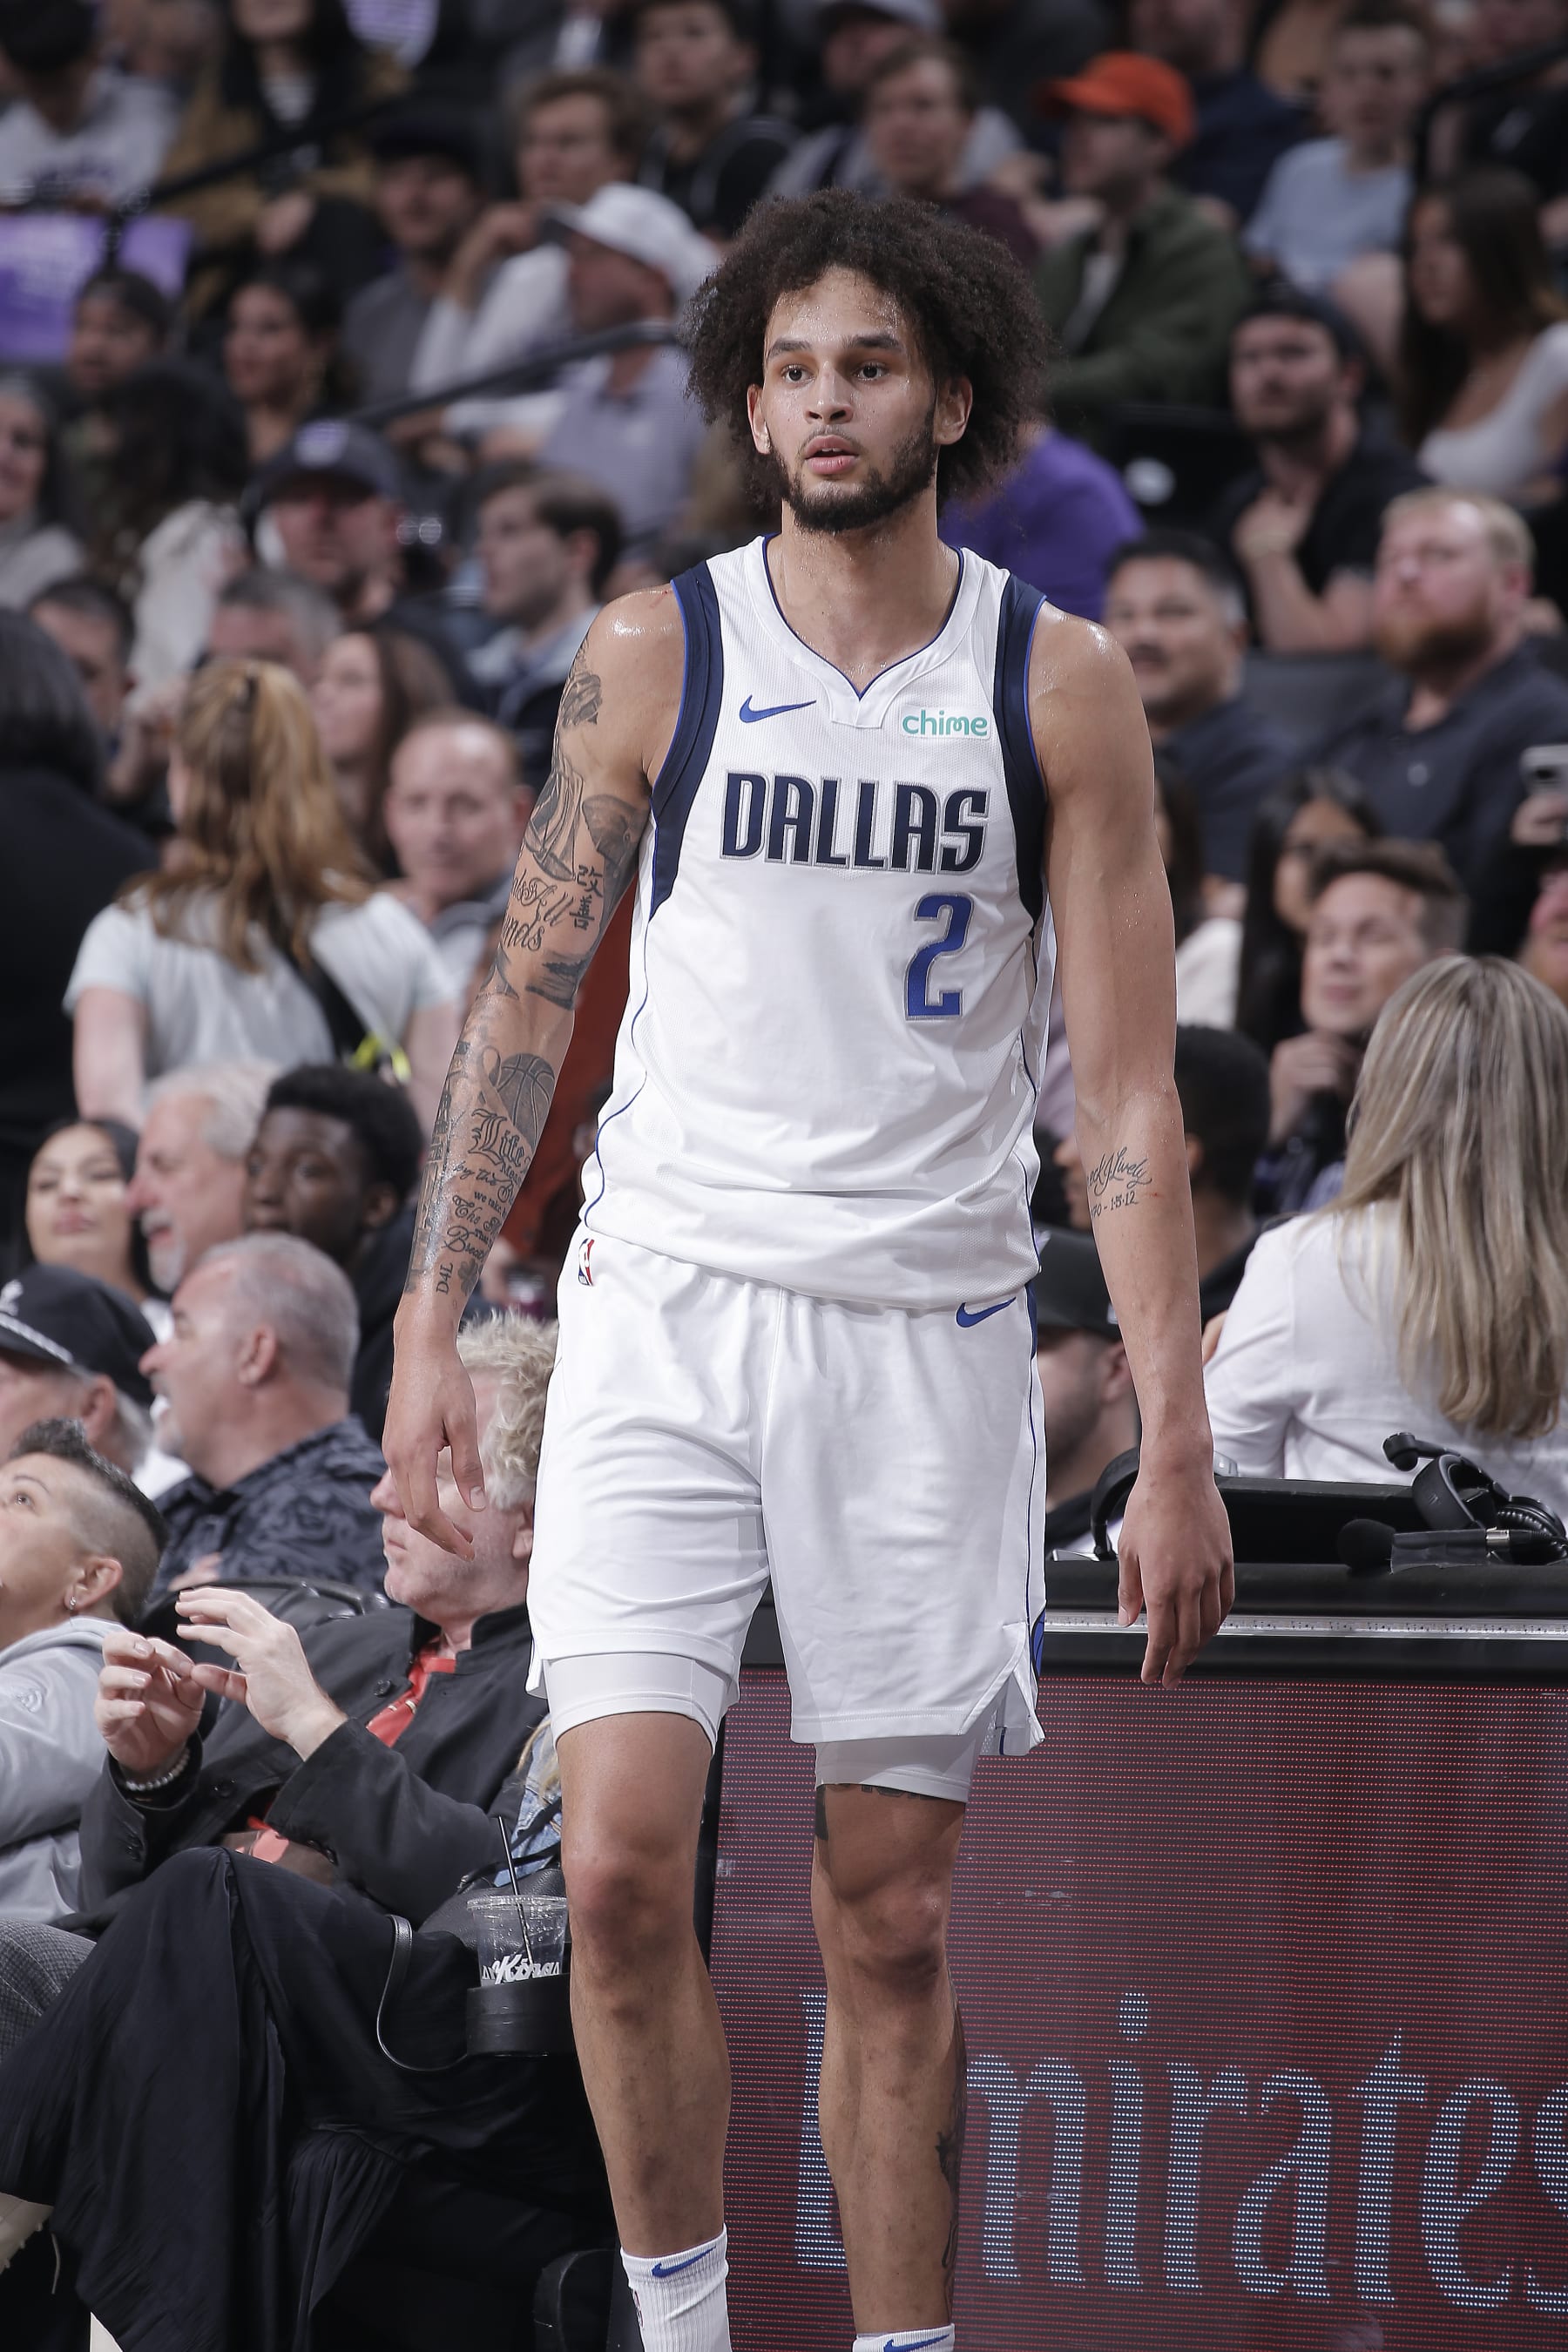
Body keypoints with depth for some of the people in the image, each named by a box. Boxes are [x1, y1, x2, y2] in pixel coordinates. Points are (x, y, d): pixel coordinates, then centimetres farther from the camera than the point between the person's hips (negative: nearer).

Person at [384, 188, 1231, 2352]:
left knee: (894, 1923, 3)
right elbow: (528, 998, 9)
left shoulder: (1058, 688, 1)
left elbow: (1129, 1095, 0)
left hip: (929, 1337, 0)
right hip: (663, 1318, 0)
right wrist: (433, 1322, 2)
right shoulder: (653, 659, 3)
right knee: (621, 1868, -12)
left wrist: (1177, 1442, -6)